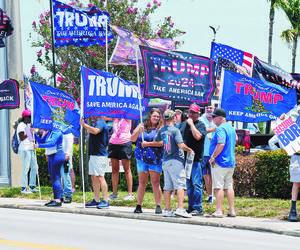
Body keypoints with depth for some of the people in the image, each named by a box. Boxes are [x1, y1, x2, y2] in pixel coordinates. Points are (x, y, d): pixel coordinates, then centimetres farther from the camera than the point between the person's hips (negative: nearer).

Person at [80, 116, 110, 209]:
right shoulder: (95, 122, 19)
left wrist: (84, 125, -37)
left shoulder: (100, 122, -11)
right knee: (94, 177, 11)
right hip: (93, 154, 10)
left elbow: (95, 131, -32)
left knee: (100, 177, -12)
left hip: (100, 155, -10)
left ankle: (105, 201, -12)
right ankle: (96, 200, 16)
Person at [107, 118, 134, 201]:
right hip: (113, 143, 5)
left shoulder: (127, 118, 5)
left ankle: (130, 194, -3)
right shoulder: (115, 118, 16)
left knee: (126, 169, -5)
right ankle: (114, 193, 5)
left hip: (125, 143, -5)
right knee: (114, 169, 3)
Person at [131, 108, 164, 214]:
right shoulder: (142, 126, 10)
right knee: (142, 183, 2)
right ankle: (138, 206, 7)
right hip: (142, 158, 2)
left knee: (155, 183, -5)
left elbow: (162, 142, -9)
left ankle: (158, 206, -1)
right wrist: (138, 132, -12)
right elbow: (132, 139, 6)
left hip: (155, 159, -2)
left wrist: (148, 144, -12)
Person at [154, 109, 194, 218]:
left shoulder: (161, 130, 9)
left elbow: (156, 141, 25)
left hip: (165, 161, 7)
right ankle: (180, 209, -17)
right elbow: (181, 145, -19)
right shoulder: (175, 130, -11)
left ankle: (167, 210, 6)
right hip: (176, 160, -7)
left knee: (167, 187, 7)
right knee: (180, 185, -8)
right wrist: (189, 150, -2)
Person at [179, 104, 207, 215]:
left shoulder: (200, 125, -2)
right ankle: (191, 207, 15)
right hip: (184, 158, 7)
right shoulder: (183, 124, 18)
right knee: (188, 184, 10)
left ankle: (197, 208, -8)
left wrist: (191, 123, -13)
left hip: (195, 159, -7)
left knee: (196, 184, -9)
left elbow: (198, 136, -20)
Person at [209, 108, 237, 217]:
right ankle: (232, 210, 11)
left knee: (218, 187, -7)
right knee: (228, 187, 12)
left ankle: (219, 211, -9)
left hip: (220, 163, -9)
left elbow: (221, 144, -28)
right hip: (230, 162, 9)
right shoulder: (231, 127, 15)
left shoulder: (221, 129, -16)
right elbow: (235, 139, 31)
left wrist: (213, 157, -20)